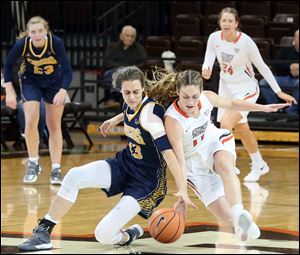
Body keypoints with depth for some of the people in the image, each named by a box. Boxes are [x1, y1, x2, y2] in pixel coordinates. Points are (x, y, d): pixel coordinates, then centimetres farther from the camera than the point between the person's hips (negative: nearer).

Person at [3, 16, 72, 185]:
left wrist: (63, 92, -46)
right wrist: (10, 91, -17)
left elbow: (67, 71, -29)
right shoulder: (22, 44, -27)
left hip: (54, 82, 0)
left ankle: (56, 170, 5)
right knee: (31, 121, -15)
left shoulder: (56, 43, -31)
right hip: (31, 82, 0)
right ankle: (33, 164, 0)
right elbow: (8, 66, -10)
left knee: (54, 126, 1)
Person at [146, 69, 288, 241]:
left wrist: (263, 108, 10)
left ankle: (239, 213, -48)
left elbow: (231, 104, 6)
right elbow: (179, 160, -33)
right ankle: (236, 220, 20)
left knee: (225, 166, -37)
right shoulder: (172, 120, -32)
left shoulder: (207, 98, -17)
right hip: (196, 164, -3)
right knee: (227, 219, -13)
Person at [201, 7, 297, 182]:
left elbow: (262, 66, -13)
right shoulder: (214, 38, -8)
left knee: (226, 125, -23)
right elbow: (209, 60, -7)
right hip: (226, 87, 6)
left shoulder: (246, 41, -20)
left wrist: (279, 92, -10)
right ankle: (259, 166, 37)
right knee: (242, 130, 18)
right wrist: (206, 70, -33)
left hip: (246, 89, -6)